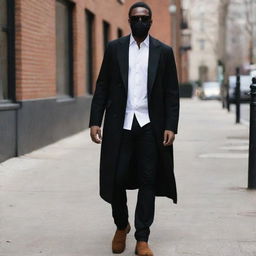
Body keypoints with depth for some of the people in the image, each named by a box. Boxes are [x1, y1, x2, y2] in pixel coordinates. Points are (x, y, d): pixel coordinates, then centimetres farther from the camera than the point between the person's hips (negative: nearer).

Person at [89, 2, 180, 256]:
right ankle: (121, 226, 27)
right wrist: (95, 121, -3)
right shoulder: (114, 48, 6)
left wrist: (171, 126, -6)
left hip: (150, 126, 0)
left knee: (148, 182, 0)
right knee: (117, 178, 1)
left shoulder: (164, 52, 5)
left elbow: (171, 93, 4)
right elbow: (102, 87, 6)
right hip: (120, 125, 0)